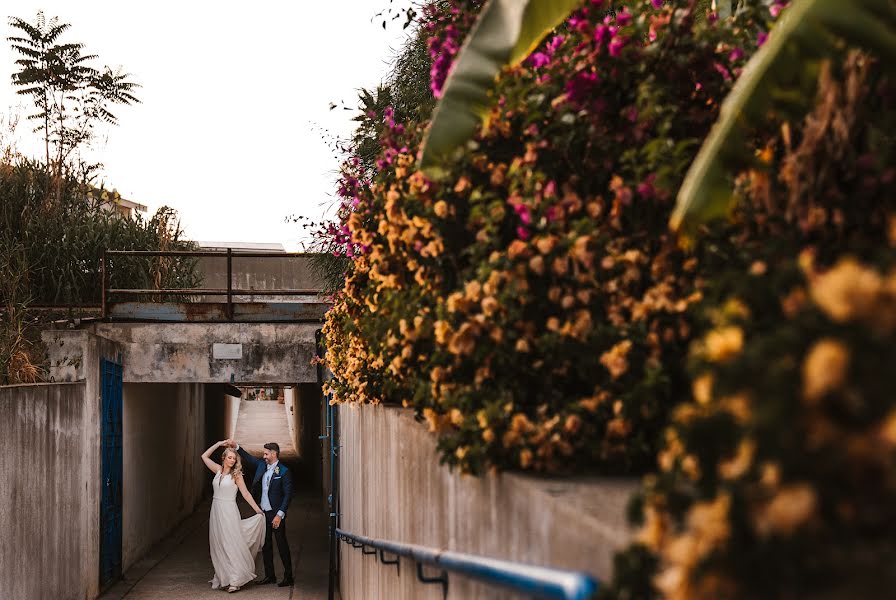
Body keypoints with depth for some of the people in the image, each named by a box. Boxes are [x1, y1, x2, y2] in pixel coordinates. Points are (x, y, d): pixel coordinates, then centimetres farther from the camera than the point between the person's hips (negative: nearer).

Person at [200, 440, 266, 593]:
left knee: (231, 544, -8)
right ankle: (222, 578, 15)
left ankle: (235, 579, -10)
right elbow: (204, 456, 14)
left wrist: (258, 510, -7)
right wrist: (218, 444, 8)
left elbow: (246, 494, -3)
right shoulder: (218, 470, 9)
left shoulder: (236, 474, -3)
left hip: (229, 511, -5)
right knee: (218, 545, 8)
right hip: (216, 511, 5)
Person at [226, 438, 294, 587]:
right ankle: (269, 576, 21)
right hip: (263, 512, 7)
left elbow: (288, 495, -14)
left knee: (282, 545, -1)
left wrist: (279, 515, -18)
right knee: (265, 545, 12)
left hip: (276, 514, -7)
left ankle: (288, 577, 6)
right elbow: (249, 458, 21)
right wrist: (236, 446, 9)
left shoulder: (284, 472, -12)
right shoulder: (262, 465, 7)